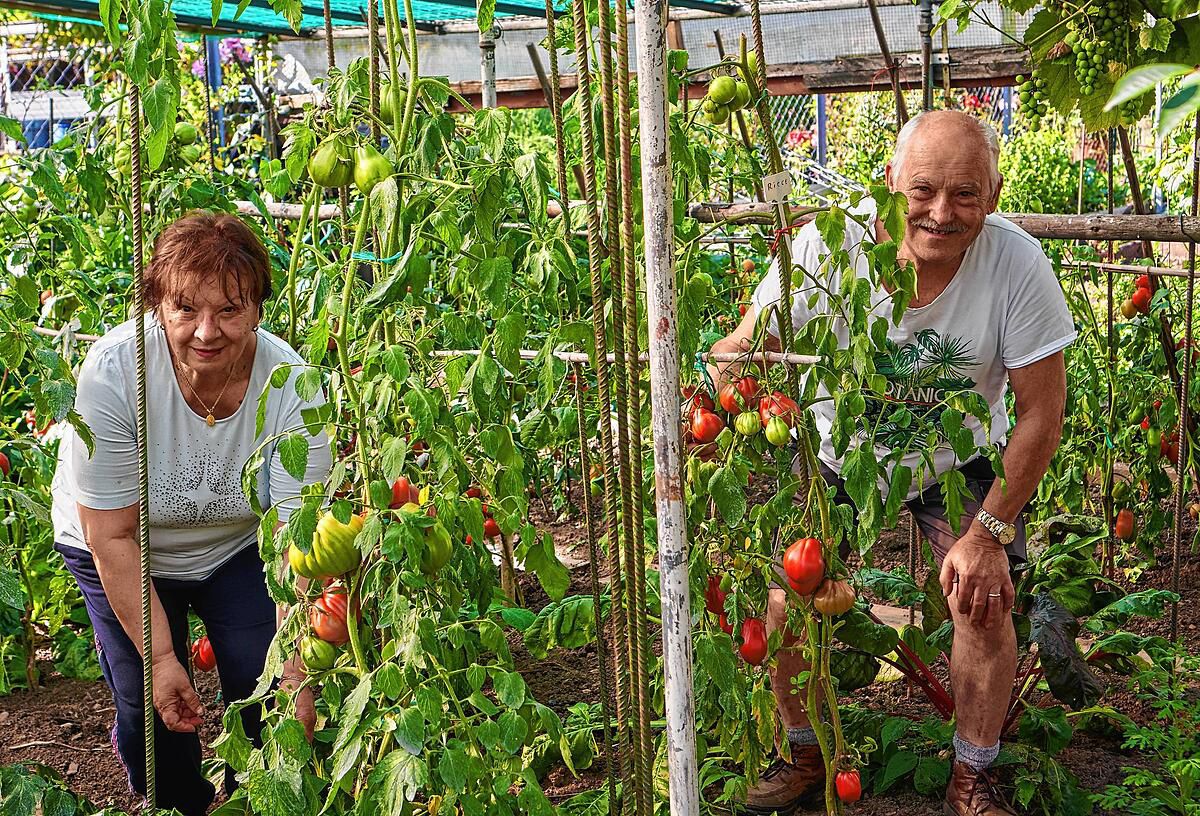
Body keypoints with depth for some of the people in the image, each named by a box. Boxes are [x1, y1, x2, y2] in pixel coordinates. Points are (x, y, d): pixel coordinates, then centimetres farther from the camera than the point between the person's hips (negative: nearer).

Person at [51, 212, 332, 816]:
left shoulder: (289, 386, -29)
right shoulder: (113, 371, -33)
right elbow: (112, 538, -25)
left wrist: (296, 676, -34)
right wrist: (159, 656, -23)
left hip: (236, 546, 1)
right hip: (117, 551, -1)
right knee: (152, 705, -7)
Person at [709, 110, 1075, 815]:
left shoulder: (1019, 266, -26)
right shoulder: (827, 245, -27)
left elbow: (1042, 413, -17)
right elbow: (746, 350, -19)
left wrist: (987, 532, -19)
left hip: (956, 461, 0)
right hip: (835, 452, 1)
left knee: (984, 601, -15)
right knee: (786, 601, -10)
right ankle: (808, 757, 19)